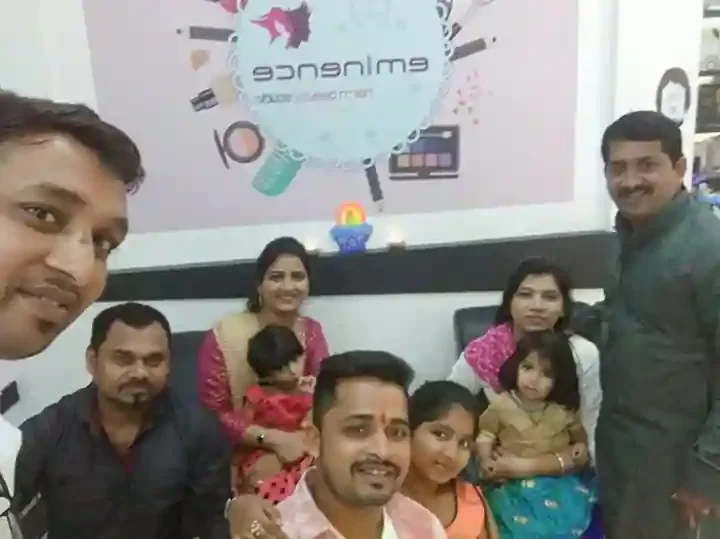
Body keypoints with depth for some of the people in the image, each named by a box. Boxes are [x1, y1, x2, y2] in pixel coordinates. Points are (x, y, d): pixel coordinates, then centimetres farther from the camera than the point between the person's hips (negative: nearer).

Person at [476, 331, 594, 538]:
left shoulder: (564, 408, 0)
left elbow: (577, 429, 20)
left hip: (559, 477, 2)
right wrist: (486, 459, -11)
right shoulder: (501, 405, -6)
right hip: (515, 480, -2)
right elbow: (485, 433, 3)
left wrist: (581, 444, 1)